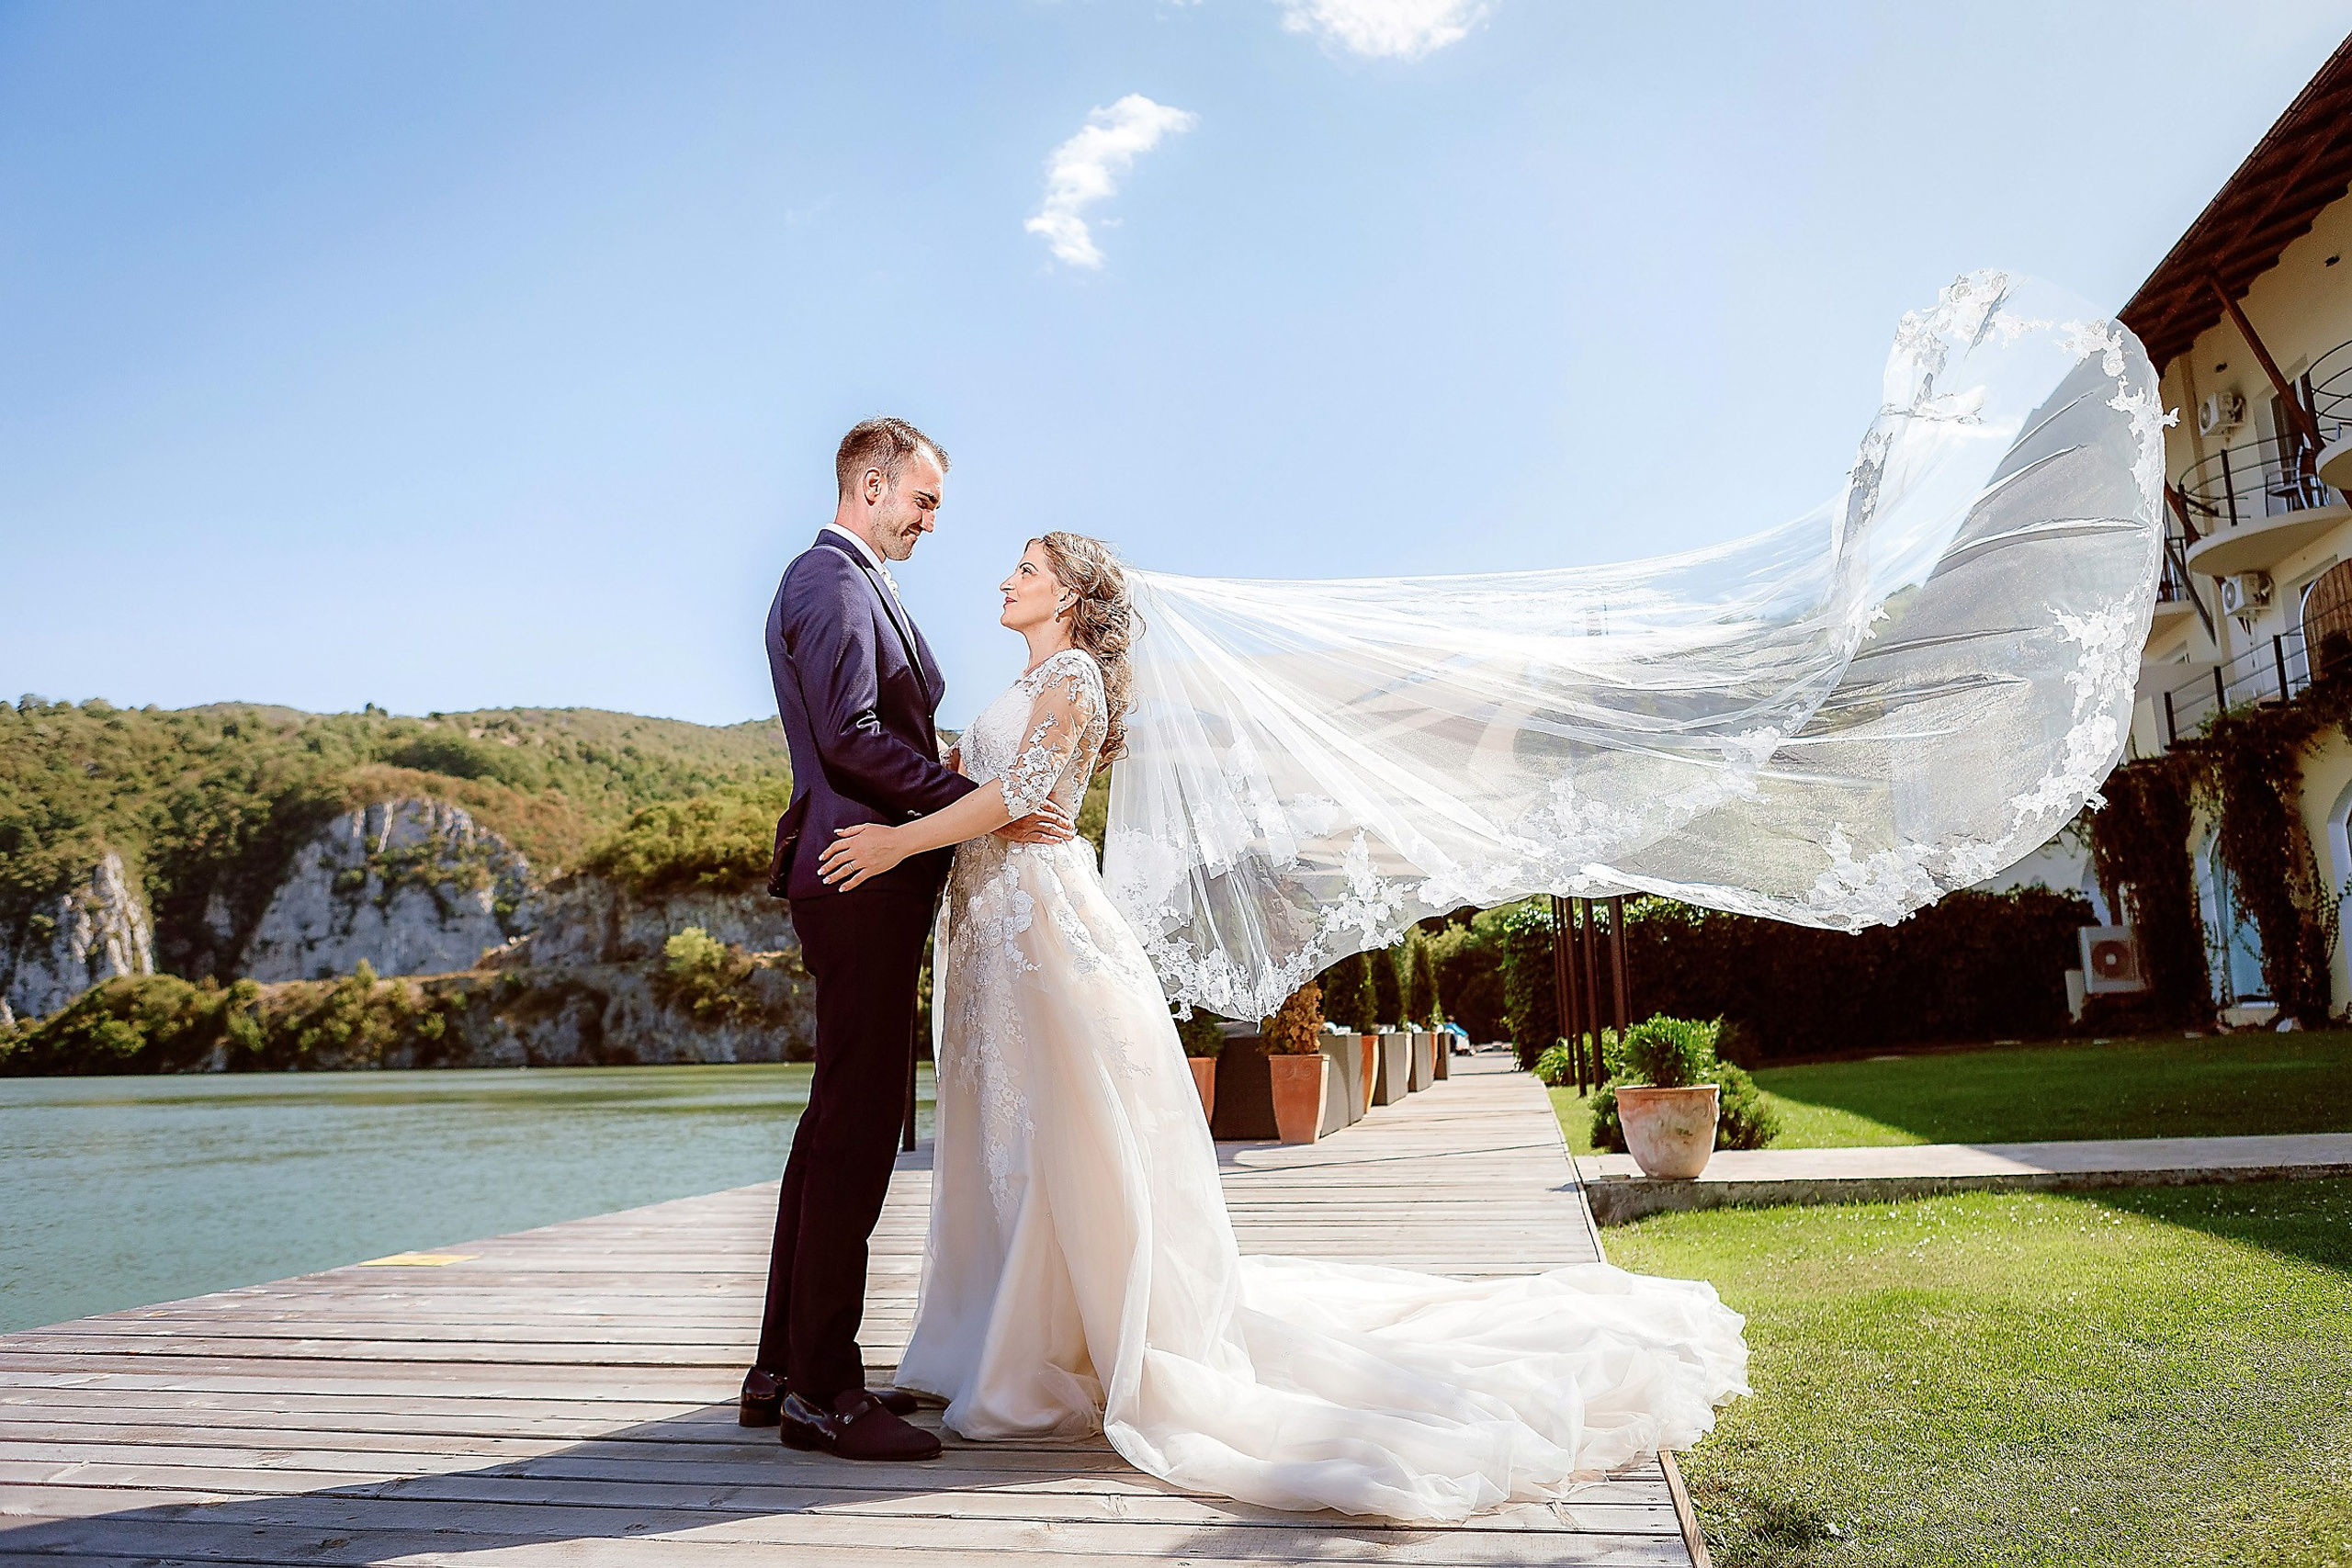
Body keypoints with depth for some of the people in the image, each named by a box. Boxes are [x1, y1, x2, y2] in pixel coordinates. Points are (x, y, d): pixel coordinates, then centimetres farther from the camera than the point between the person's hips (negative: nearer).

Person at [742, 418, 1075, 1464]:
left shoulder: (849, 583, 23)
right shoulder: (833, 582, -9)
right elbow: (851, 737, -21)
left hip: (857, 880, 11)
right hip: (864, 880, -11)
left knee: (838, 1122, 13)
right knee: (857, 1123, -7)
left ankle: (787, 1367, 22)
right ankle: (822, 1390, 1)